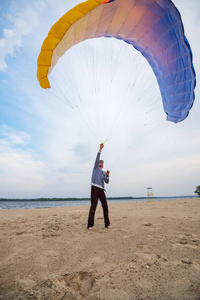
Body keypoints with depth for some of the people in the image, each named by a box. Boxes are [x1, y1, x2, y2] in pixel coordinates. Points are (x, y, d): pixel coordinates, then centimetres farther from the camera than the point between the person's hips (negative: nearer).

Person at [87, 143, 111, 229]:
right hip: (94, 189, -5)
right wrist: (100, 149, -12)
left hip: (101, 190, 5)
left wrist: (107, 175, -12)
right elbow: (97, 158, -3)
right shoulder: (96, 167, 12)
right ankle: (90, 225, -1)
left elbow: (107, 182, 8)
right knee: (93, 207, -6)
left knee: (105, 206, 3)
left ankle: (107, 224, 13)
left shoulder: (104, 172, 21)